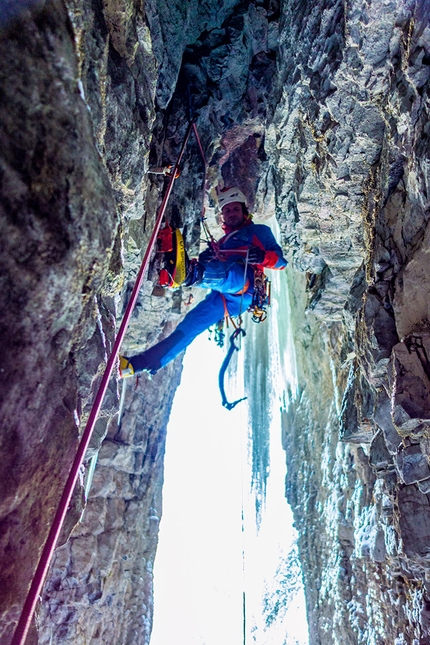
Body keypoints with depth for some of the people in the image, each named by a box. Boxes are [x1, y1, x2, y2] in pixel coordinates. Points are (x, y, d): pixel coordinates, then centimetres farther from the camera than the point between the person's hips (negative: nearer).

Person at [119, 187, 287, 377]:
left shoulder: (258, 231, 20)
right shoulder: (222, 242, 38)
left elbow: (280, 260, 7)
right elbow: (213, 267, 23)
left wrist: (262, 257, -16)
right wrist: (204, 259, 0)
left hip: (244, 284, -6)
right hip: (223, 296, 6)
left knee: (225, 271, -36)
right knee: (191, 323, -4)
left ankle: (189, 272, -68)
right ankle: (144, 362, -6)